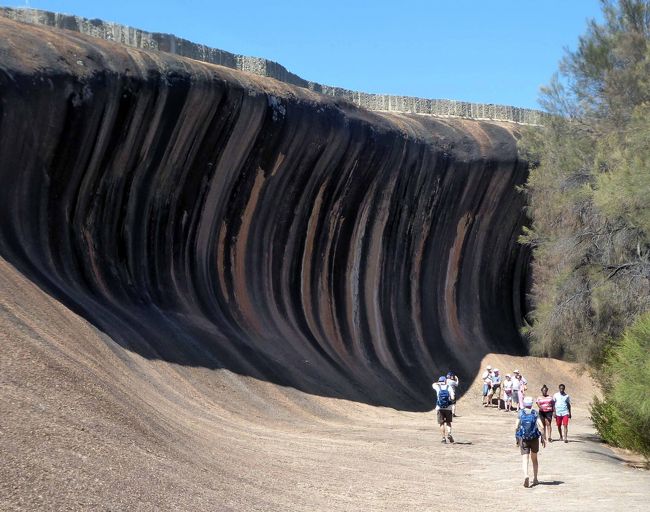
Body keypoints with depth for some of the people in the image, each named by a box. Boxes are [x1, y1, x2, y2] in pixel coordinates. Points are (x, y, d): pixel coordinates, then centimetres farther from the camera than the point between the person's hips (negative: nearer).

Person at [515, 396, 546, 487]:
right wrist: (543, 438, 2)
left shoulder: (520, 413, -3)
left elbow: (516, 427, -5)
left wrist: (517, 439, 7)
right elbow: (541, 427, -8)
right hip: (534, 438, 1)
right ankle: (535, 479, 26)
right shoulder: (535, 413, -2)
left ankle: (526, 476, -31)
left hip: (523, 439, -1)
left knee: (525, 459, -6)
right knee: (534, 459, 20)